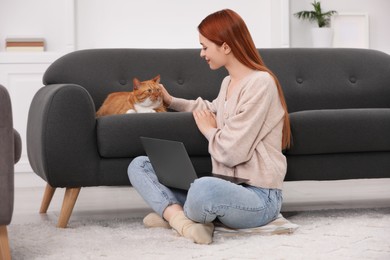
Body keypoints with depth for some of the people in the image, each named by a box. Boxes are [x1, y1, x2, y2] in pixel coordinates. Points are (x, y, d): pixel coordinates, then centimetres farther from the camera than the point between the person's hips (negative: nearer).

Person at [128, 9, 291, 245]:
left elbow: (232, 152, -20)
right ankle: (183, 219, -20)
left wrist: (209, 130, -1)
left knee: (205, 188, -44)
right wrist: (172, 101, 43)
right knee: (139, 165, 3)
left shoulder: (260, 83, -15)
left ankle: (171, 212, -11)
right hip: (226, 188, 9)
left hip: (259, 196, -9)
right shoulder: (228, 82, 14)